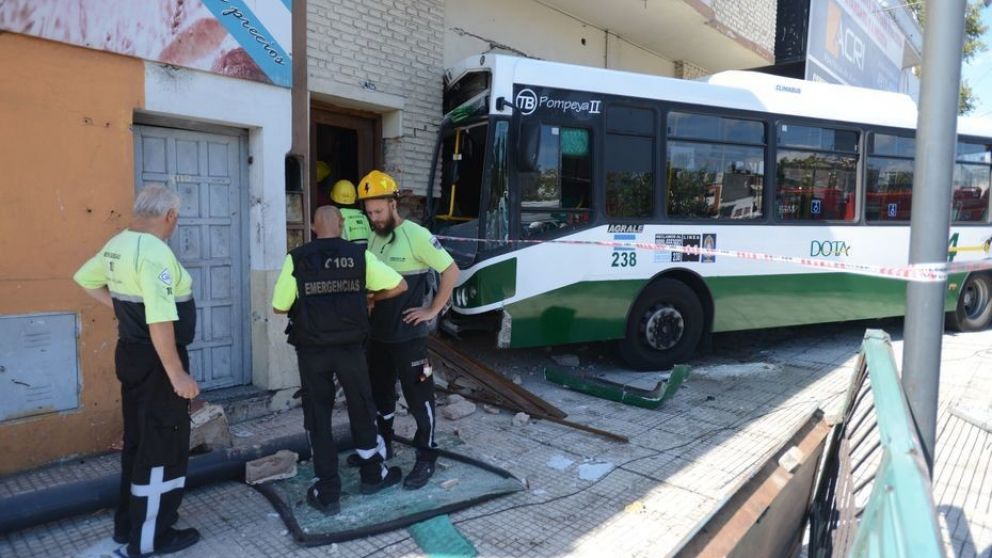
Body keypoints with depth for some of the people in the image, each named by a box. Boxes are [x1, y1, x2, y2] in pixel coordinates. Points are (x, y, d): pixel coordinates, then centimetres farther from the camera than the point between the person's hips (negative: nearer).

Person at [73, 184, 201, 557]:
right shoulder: (155, 252, -24)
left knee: (137, 441, 20)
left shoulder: (116, 245, 6)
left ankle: (127, 524, 33)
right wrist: (177, 374, -25)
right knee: (163, 447, 2)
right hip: (156, 361, -10)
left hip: (132, 354, 10)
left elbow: (85, 278, 23)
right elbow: (160, 321, -29)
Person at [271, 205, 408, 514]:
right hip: (350, 347, 1)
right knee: (361, 410, 17)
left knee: (318, 417, 11)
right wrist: (370, 298, 14)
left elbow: (279, 307, -2)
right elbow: (399, 285, -2)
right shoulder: (359, 255, -4)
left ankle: (327, 492, 16)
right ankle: (373, 474, 33)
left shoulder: (296, 259, -6)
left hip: (312, 350, 0)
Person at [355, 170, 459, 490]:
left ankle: (426, 458, 14)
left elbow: (451, 270, -16)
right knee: (380, 391, 20)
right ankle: (382, 444, 38)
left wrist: (433, 310, -15)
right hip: (378, 332, 8)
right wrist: (368, 307, 7)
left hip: (408, 334, -8)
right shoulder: (374, 238, 8)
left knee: (417, 395, 2)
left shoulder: (415, 235, -15)